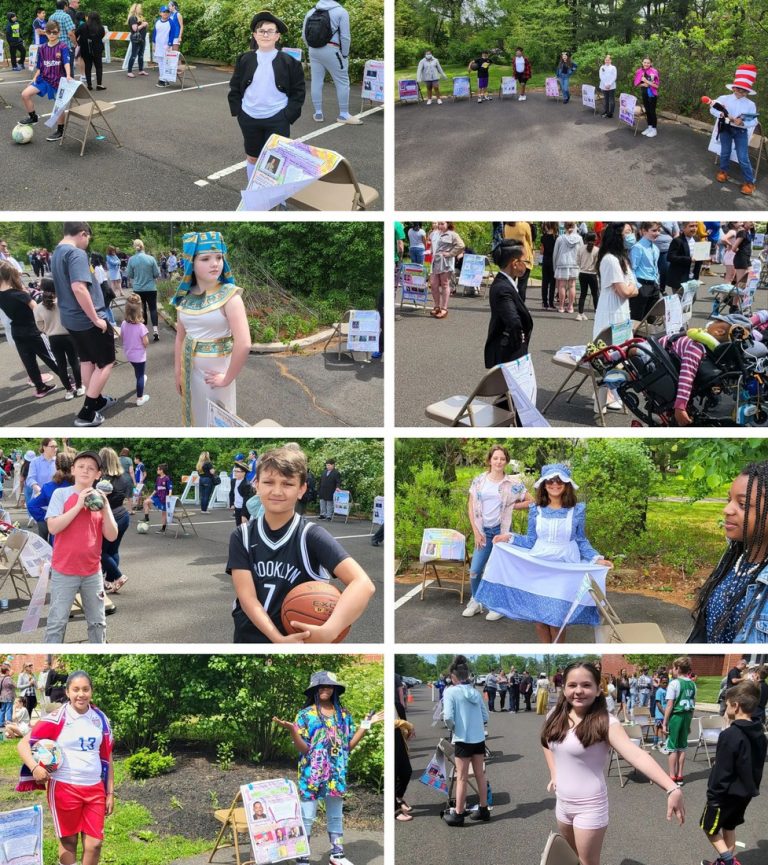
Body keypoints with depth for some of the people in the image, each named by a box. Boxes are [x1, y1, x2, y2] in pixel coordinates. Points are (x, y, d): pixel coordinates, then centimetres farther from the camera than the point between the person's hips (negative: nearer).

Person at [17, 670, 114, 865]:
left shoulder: (100, 719, 5)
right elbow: (24, 743, -7)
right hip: (64, 788, -3)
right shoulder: (57, 719, -8)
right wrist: (35, 767, -24)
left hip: (94, 789, 3)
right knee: (68, 841, 8)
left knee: (94, 843, 0)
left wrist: (110, 792, 9)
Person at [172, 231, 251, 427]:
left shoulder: (229, 295, -19)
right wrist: (178, 373, 10)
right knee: (194, 417, 19)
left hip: (215, 371, -5)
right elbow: (180, 337, 9)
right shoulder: (185, 295, -2)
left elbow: (244, 344, -26)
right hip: (190, 370, 5)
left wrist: (227, 378, -17)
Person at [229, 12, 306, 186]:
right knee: (252, 158, 14)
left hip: (277, 119, -2)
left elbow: (298, 91, -2)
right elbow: (235, 88, 8)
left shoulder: (289, 62, -5)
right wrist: (238, 111, 0)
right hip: (249, 118, 3)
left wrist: (288, 115, -9)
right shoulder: (245, 60, 0)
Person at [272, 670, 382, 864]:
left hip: (336, 773, 4)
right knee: (307, 817, -2)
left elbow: (349, 745, 6)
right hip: (312, 774, -4)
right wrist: (291, 730, -25)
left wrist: (366, 724, 3)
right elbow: (303, 748, -9)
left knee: (336, 815, 15)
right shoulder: (306, 714, -5)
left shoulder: (344, 714, 6)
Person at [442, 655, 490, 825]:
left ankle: (458, 814, 9)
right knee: (480, 775, 14)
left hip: (463, 739, -5)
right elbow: (486, 716, 8)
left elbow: (448, 716, -18)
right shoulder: (475, 692, 7)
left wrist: (452, 728, 0)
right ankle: (483, 810, 23)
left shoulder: (450, 691, -9)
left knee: (462, 778, 2)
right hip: (479, 738, 5)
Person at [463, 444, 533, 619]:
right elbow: (471, 506, 5)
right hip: (483, 531, 2)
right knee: (474, 570, 1)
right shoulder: (479, 481, 2)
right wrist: (476, 532, -1)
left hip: (501, 530, -2)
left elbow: (531, 502, 0)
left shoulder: (513, 482, -5)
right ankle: (475, 602, 21)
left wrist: (509, 506, -5)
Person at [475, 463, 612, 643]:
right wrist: (509, 538, -3)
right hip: (538, 568, 2)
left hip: (565, 569, -2)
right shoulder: (536, 510, 2)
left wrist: (597, 559, -8)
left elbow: (581, 541, 4)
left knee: (556, 618, -6)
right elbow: (531, 541, 8)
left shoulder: (577, 510, -2)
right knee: (539, 615, 3)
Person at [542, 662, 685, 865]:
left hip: (589, 805, -6)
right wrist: (554, 773, 7)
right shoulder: (556, 716, -3)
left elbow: (636, 755, -36)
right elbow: (547, 744, 21)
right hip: (562, 801, 6)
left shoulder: (604, 722, -21)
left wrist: (672, 789, -48)